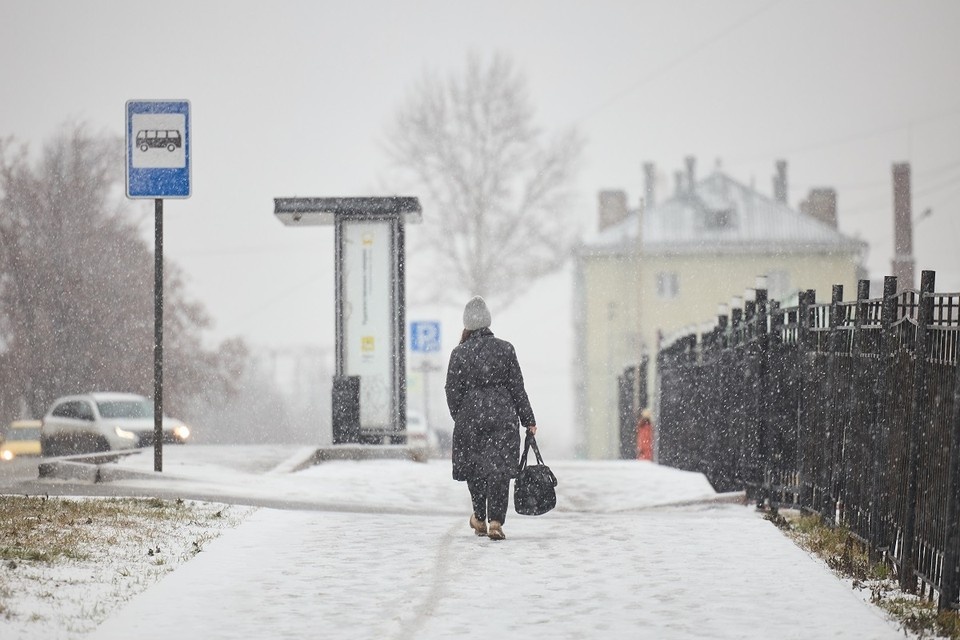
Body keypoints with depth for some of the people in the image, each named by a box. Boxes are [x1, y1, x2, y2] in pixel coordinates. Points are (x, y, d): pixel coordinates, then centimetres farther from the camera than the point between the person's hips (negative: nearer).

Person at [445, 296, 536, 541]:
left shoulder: (459, 353, -2)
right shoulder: (505, 349, 0)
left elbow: (452, 391, 1)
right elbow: (517, 388, 3)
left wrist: (459, 416, 17)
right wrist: (528, 420, 9)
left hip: (470, 417, 0)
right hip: (503, 416, 0)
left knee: (474, 469, 15)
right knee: (499, 469, -3)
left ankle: (480, 519, 27)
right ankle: (495, 521, -15)